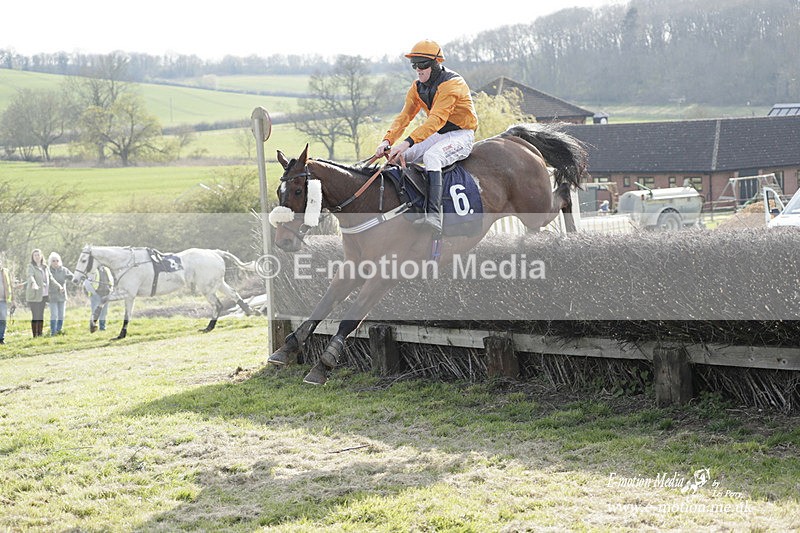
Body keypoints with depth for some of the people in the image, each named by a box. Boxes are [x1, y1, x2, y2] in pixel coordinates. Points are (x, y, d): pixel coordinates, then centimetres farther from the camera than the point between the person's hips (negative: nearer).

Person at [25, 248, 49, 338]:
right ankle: (35, 335, -6)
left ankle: (40, 334, 13)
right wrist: (34, 284, -45)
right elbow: (30, 276, -25)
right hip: (34, 295, -6)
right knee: (35, 316, -8)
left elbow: (49, 278, 25)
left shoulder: (45, 267, 13)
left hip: (43, 295, 6)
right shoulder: (31, 267, -6)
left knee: (41, 316, 8)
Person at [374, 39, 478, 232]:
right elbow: (404, 116, -2)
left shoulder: (452, 84, -22)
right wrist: (387, 140, -21)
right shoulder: (418, 88, 5)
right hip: (438, 135, 8)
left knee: (431, 157, -36)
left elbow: (436, 119, -32)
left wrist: (408, 142, -41)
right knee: (398, 156, -8)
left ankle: (434, 215, -47)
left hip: (461, 135, -8)